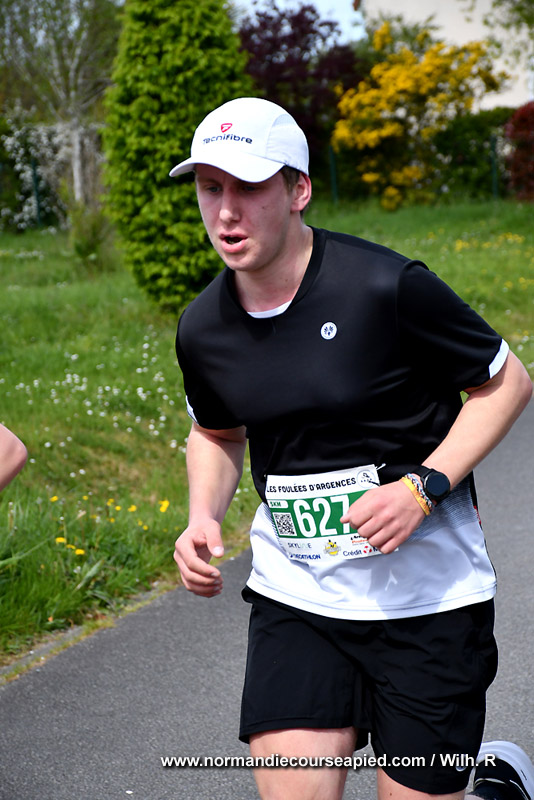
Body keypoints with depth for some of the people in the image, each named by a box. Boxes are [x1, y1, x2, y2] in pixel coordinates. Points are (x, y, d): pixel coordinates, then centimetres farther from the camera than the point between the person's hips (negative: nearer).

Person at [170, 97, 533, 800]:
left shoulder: (387, 287, -16)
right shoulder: (203, 328, -1)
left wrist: (423, 486, -18)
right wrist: (204, 517, 1)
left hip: (426, 597, -4)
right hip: (293, 601, 4)